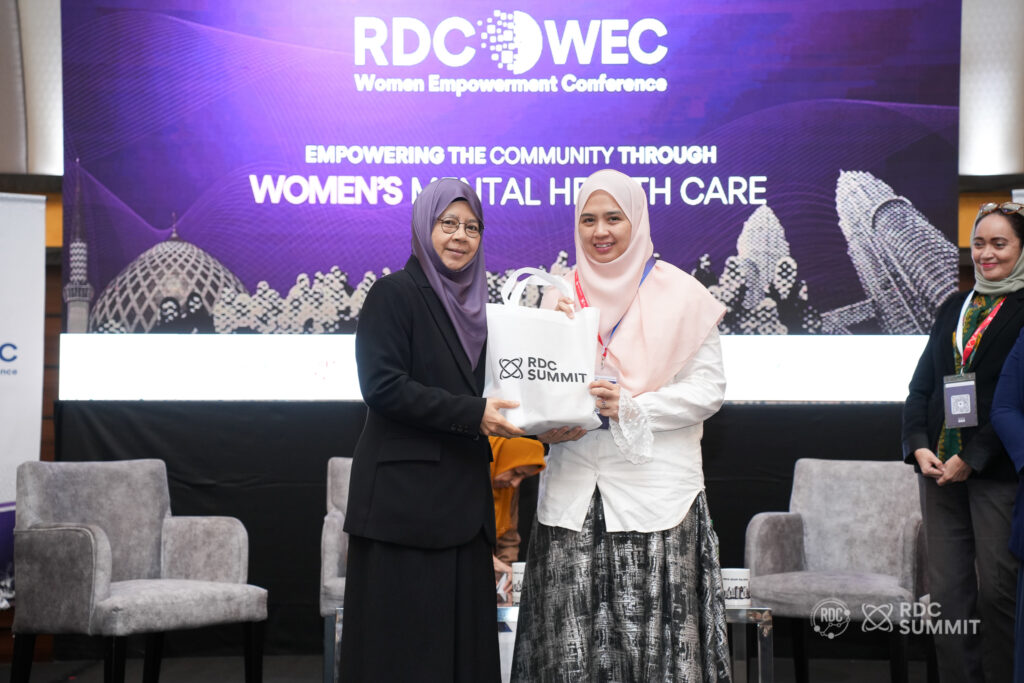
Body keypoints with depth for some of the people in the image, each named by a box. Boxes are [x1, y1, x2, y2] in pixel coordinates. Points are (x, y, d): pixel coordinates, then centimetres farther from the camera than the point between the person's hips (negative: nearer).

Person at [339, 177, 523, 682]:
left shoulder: (475, 304, 16)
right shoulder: (393, 295, -4)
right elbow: (383, 387, -15)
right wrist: (472, 414, -20)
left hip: (464, 497, 7)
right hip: (405, 496, -7)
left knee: (463, 634, 5)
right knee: (405, 642, -5)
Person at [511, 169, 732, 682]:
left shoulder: (680, 294, 2)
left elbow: (709, 388, -3)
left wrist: (629, 408, -14)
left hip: (654, 486, -3)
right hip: (574, 489, 3)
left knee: (653, 633, -6)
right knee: (570, 636, 0)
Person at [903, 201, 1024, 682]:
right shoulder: (953, 308, 16)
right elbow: (921, 385, 14)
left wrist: (972, 458, -15)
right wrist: (919, 447, -1)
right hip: (940, 468, 6)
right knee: (947, 592, 4)